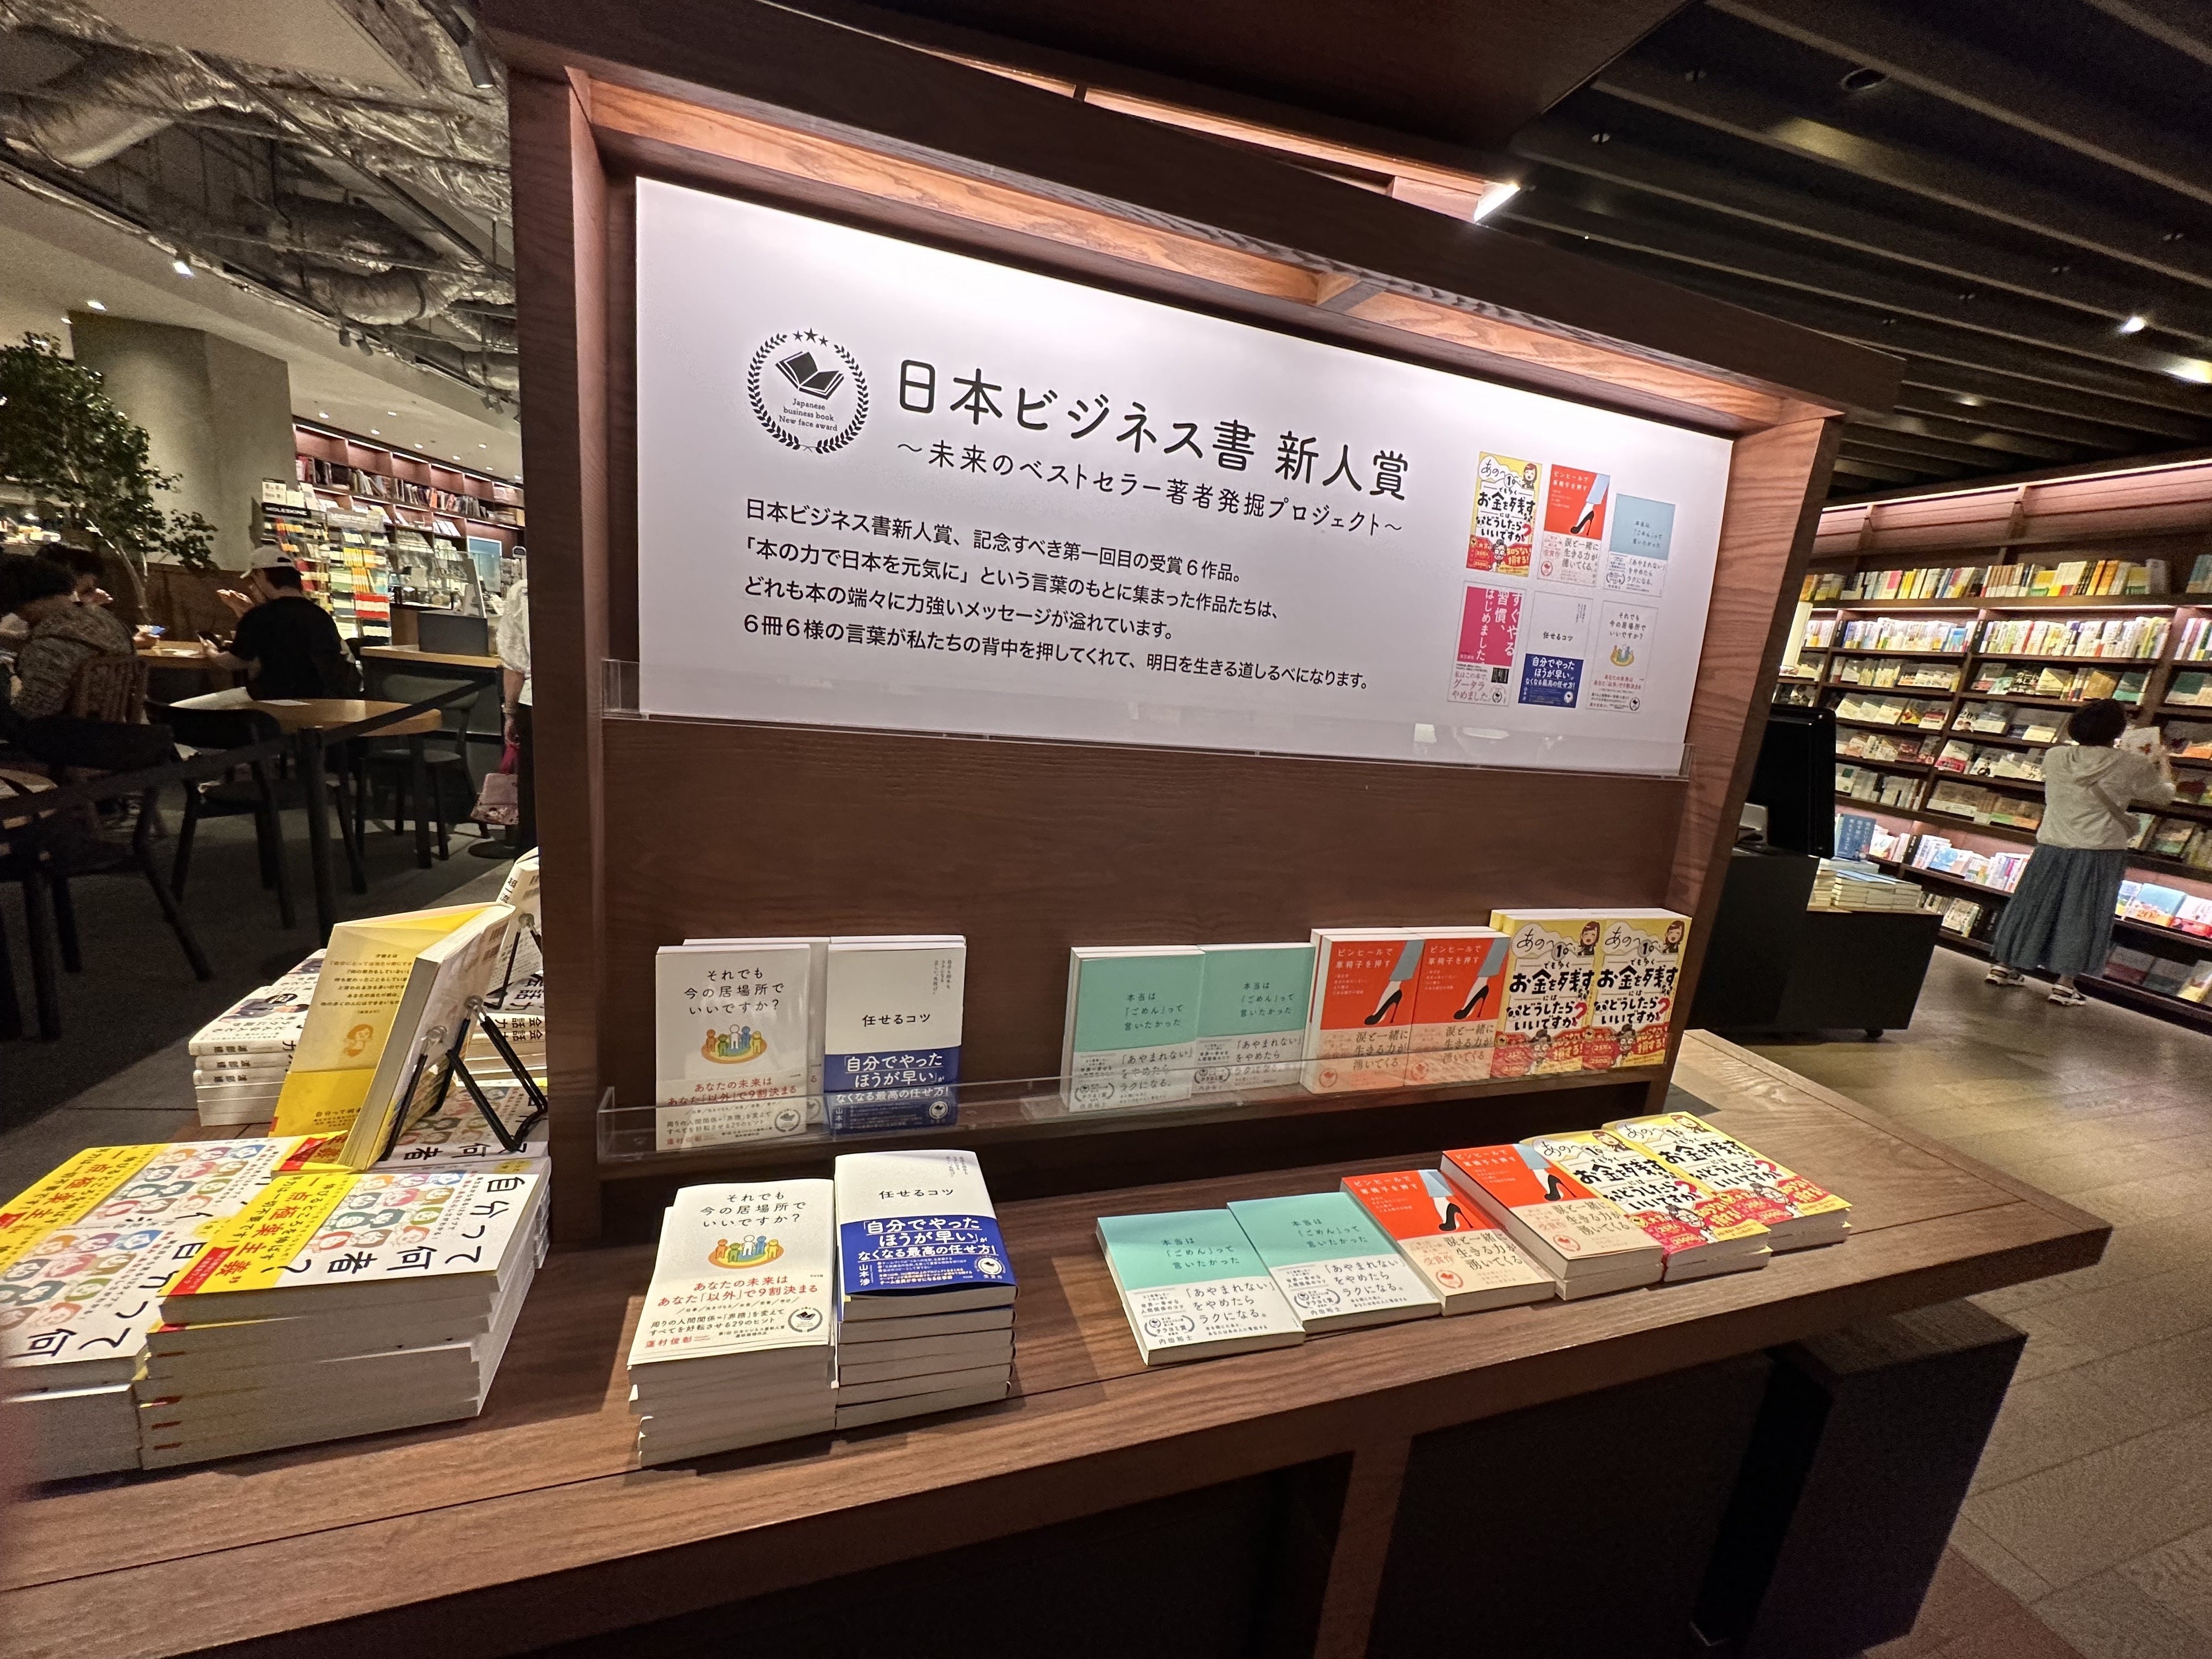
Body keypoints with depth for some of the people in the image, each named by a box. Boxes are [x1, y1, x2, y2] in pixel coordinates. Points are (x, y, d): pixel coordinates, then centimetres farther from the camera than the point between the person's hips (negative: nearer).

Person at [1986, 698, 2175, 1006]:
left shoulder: (2054, 756, -2)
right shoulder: (2131, 764, -9)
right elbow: (2163, 796, 8)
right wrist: (2161, 762, 25)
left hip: (2052, 847, 2)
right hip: (2100, 851, -2)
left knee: (2033, 905, 11)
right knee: (2082, 915, 3)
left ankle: (2003, 966, 17)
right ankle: (2065, 984, 6)